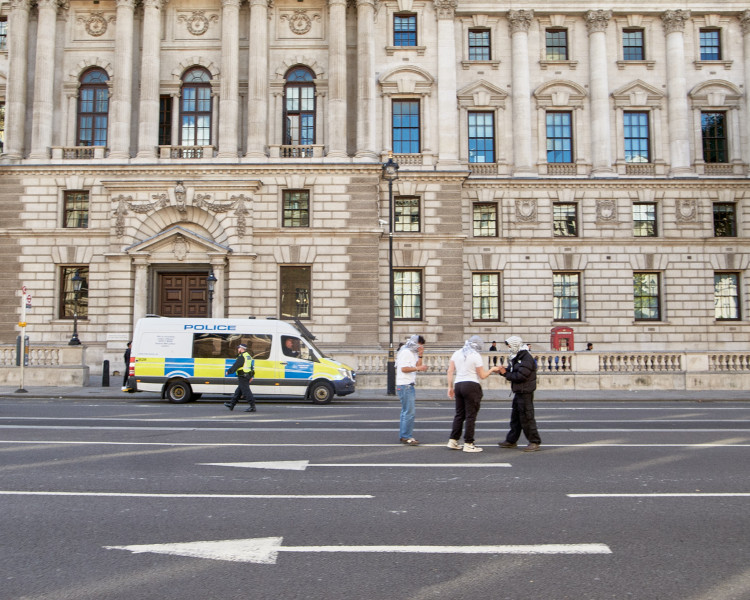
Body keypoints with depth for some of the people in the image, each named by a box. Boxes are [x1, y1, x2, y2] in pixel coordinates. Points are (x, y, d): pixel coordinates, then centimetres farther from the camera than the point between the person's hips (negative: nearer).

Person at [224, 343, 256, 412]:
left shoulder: (241, 357, -14)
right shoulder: (249, 356, 16)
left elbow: (235, 366, -14)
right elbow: (252, 367, 19)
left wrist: (229, 372, -3)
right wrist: (251, 376, 21)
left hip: (242, 377, -10)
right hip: (248, 375, 10)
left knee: (246, 391, -9)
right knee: (238, 391, 16)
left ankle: (252, 406, -12)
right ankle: (231, 404, 25)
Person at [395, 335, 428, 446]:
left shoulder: (412, 353, 19)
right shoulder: (405, 352, -11)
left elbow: (417, 366, 13)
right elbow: (404, 368, -19)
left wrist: (420, 355, 4)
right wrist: (418, 368, -18)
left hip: (409, 385, 11)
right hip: (405, 385, -11)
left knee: (406, 411, 13)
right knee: (409, 412, -12)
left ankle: (403, 436, 19)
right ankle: (407, 437, -10)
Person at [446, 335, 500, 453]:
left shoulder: (457, 353, 9)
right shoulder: (476, 356, -8)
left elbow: (450, 371, 8)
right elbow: (482, 375, -5)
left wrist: (450, 387, 13)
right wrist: (492, 369, 12)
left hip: (458, 385, 6)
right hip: (471, 386, -6)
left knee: (459, 414, 14)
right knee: (470, 416, 0)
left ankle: (453, 441, 14)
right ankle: (468, 444, 1)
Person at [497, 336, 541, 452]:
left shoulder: (527, 359, -16)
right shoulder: (517, 358, 16)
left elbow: (520, 376, -23)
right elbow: (513, 371, 15)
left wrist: (506, 374, -14)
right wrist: (504, 370, -5)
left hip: (525, 393, -10)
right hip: (519, 393, 10)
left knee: (526, 418, -6)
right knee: (515, 417, 16)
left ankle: (535, 442, 3)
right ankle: (511, 441, 25)